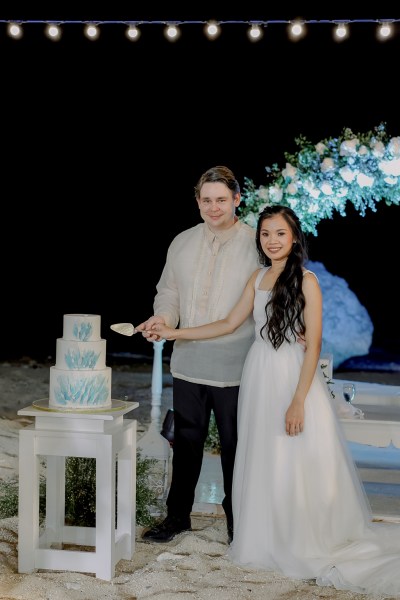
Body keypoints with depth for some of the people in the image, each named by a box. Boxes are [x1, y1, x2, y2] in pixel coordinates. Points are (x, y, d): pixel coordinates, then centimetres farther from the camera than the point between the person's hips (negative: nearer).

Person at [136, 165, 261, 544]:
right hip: (187, 364, 4)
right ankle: (178, 516, 32)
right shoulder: (182, 243, 8)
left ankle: (237, 521, 28)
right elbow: (169, 293, 12)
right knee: (186, 442, 16)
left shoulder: (256, 244, -6)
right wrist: (162, 318, -8)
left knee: (234, 446, 10)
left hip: (234, 369, -4)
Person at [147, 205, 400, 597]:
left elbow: (313, 345, -12)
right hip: (259, 376, 6)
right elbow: (229, 324, 12)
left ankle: (306, 545, 20)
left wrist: (298, 401, -17)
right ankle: (268, 540, 26)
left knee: (296, 463, 1)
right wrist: (175, 333, 8)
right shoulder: (258, 278, 9)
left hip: (293, 377, -6)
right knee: (261, 462, 11)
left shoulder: (306, 281, -9)